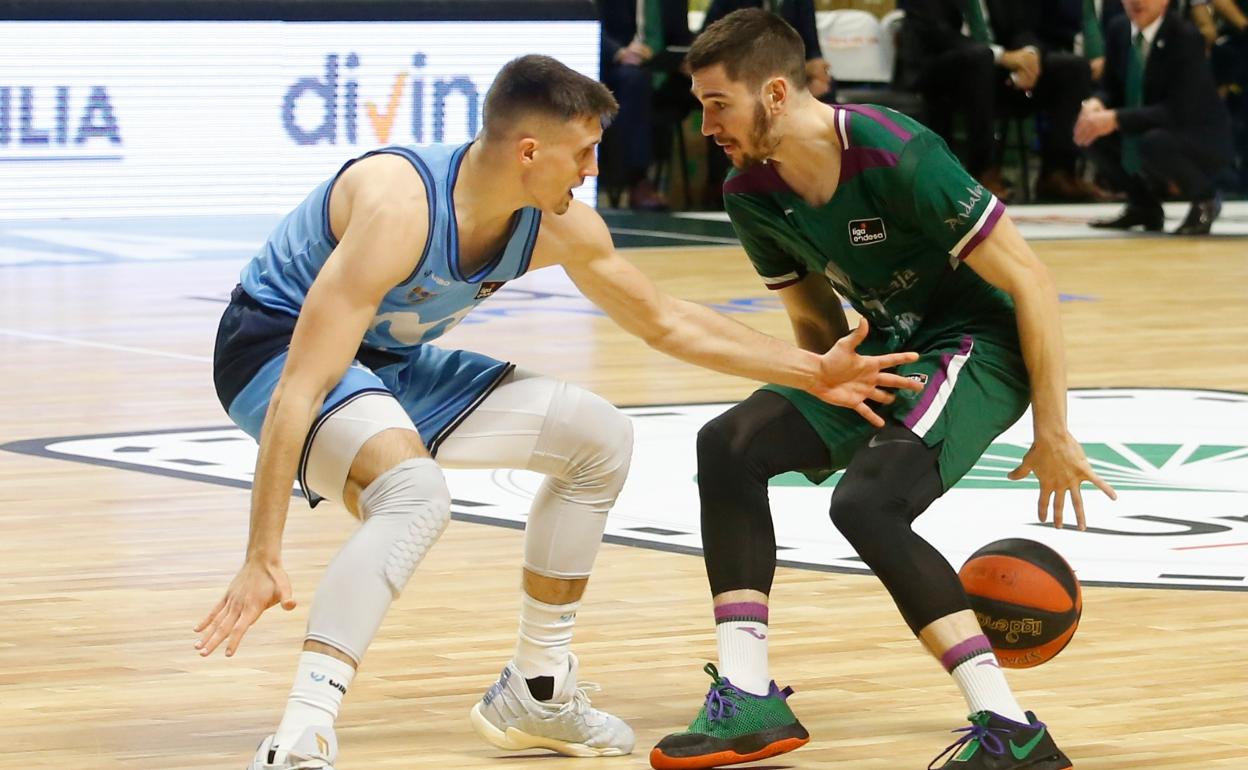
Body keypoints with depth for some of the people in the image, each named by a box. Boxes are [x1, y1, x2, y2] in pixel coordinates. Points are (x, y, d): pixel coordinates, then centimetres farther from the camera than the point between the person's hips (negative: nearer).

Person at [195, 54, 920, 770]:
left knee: (601, 439, 9)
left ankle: (536, 694, 20)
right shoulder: (398, 205, -34)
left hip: (387, 359, 9)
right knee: (417, 493, -37)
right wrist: (264, 559, -40)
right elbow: (301, 388, -36)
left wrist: (814, 372, 7)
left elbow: (668, 321, 10)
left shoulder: (561, 227, -9)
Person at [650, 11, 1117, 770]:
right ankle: (749, 702, -5)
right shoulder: (752, 194, -3)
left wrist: (1053, 434, -20)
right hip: (889, 348, 8)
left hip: (979, 346, -8)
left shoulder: (898, 158, -26)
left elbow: (1030, 280, -22)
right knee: (730, 445, -7)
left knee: (866, 502, -28)